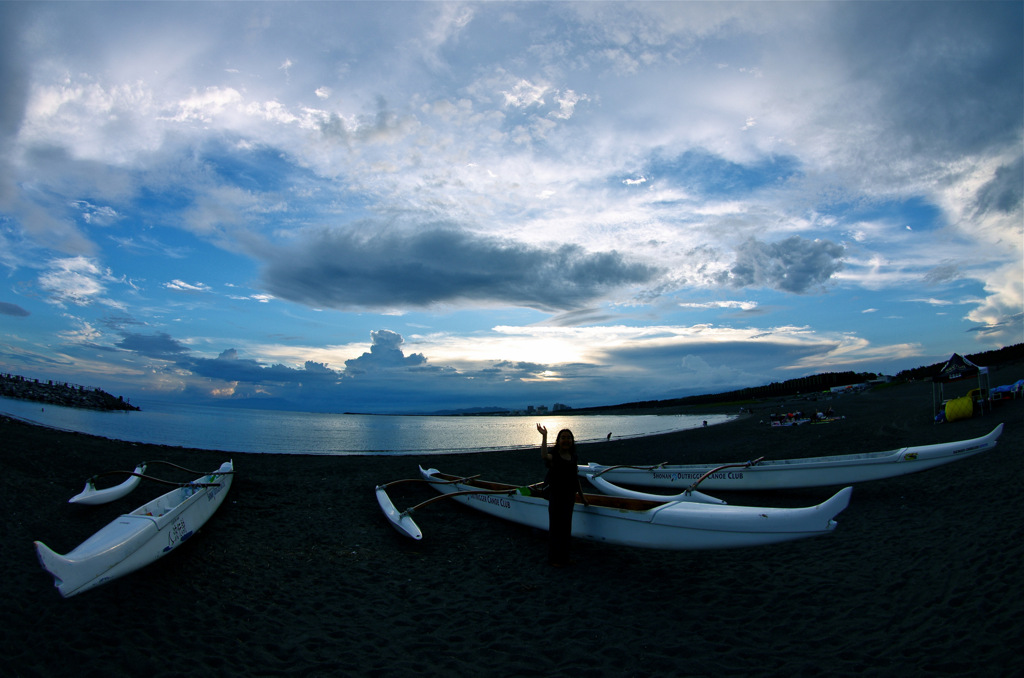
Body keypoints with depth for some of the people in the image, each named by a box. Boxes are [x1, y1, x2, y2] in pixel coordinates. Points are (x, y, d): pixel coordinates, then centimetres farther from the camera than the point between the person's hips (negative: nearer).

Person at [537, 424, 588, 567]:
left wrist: (582, 495, 18)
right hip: (556, 495, -6)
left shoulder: (574, 457, 6)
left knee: (566, 526, 14)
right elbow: (544, 455, -39)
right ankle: (555, 558, 15)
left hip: (570, 496, 6)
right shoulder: (554, 456, -13)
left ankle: (564, 557, 28)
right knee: (556, 525, 1)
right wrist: (544, 436, -44)